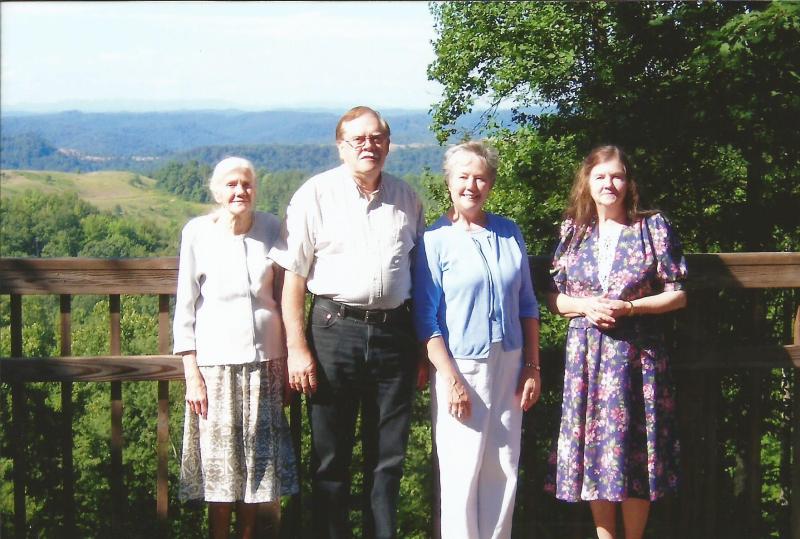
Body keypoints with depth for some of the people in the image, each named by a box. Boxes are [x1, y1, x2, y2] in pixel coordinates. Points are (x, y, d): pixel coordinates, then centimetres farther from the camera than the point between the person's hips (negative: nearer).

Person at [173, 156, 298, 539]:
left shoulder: (271, 229, 2)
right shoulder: (197, 233, -4)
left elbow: (284, 297, 9)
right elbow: (186, 307, -2)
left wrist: (286, 359, 5)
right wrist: (192, 373, -5)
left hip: (264, 360, 2)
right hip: (216, 363, -2)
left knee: (257, 464, 8)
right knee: (219, 468, 2)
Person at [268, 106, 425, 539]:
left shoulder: (406, 199, 10)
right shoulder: (316, 195, 0)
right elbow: (293, 277, -2)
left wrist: (422, 347, 12)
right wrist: (297, 348, -8)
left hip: (394, 332, 3)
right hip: (335, 329, -3)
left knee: (388, 456, 9)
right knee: (330, 457, 5)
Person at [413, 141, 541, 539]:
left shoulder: (509, 233, 8)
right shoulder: (435, 240, -5)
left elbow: (527, 305, 13)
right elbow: (427, 320, -7)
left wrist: (532, 367, 7)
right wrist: (451, 379, -13)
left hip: (509, 365, 4)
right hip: (461, 367, -4)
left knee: (503, 470, 8)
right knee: (462, 472, -1)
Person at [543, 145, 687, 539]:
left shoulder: (653, 227, 1)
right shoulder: (573, 231, 8)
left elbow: (677, 294, 0)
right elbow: (553, 297, 9)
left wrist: (630, 307, -14)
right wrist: (585, 305, -11)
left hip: (636, 354, -2)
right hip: (585, 354, 2)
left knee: (634, 447, -1)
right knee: (592, 447, 4)